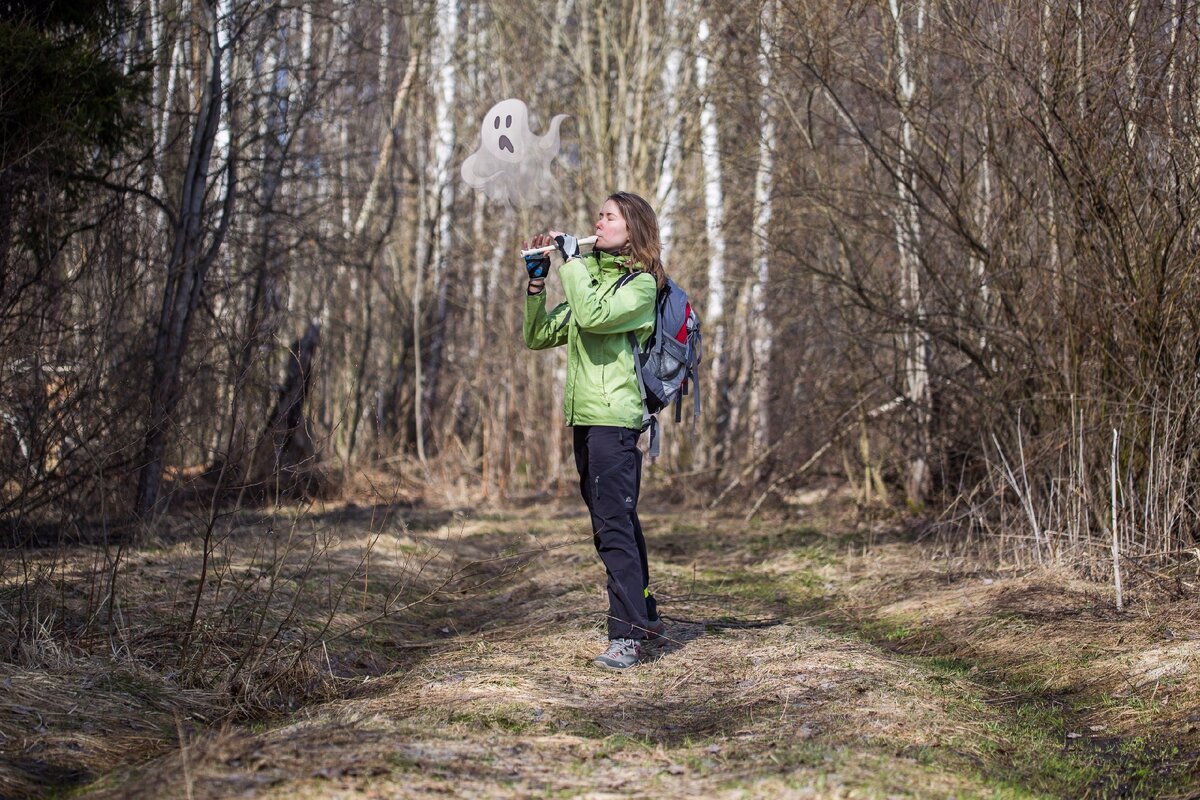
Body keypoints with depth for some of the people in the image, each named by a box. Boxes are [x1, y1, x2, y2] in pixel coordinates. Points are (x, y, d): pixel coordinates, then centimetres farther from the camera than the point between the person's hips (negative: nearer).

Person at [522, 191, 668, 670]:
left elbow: (593, 315, -24)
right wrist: (537, 282, 7)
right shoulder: (589, 277, 20)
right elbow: (537, 337, 19)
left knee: (614, 524, -13)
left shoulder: (641, 283, -5)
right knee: (616, 522, 15)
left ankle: (628, 635, -13)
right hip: (585, 416, 9)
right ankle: (644, 616, 26)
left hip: (615, 415, -9)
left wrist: (571, 260, -13)